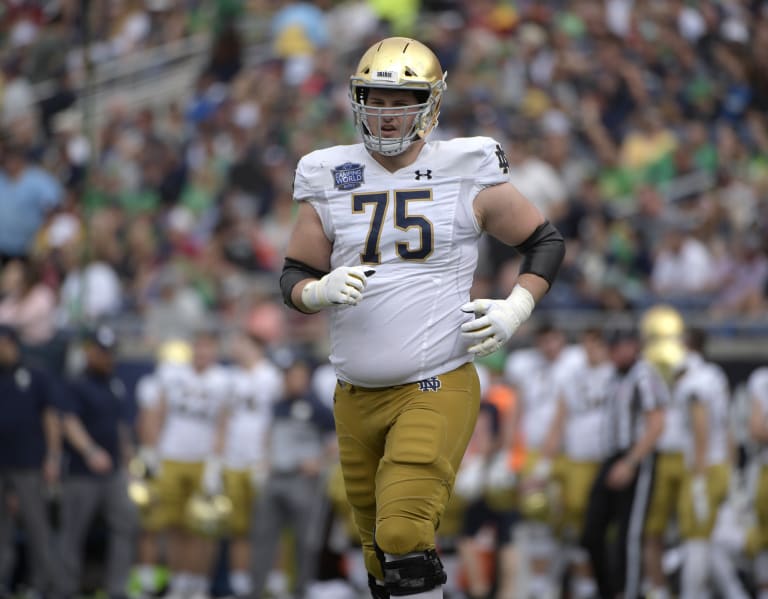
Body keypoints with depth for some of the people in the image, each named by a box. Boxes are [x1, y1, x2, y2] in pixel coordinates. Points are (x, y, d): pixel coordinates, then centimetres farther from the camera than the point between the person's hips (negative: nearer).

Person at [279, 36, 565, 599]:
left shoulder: (467, 174, -1)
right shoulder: (331, 181, 7)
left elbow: (545, 241, 10)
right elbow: (294, 276, 11)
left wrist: (515, 309, -6)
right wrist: (321, 290, -12)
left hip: (436, 389, -4)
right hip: (356, 397, 4)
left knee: (404, 539, -19)